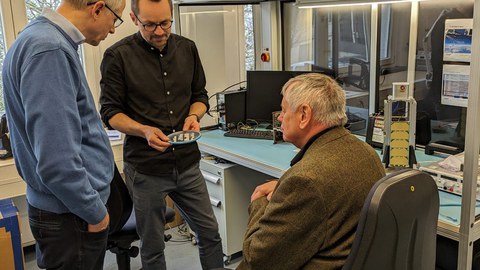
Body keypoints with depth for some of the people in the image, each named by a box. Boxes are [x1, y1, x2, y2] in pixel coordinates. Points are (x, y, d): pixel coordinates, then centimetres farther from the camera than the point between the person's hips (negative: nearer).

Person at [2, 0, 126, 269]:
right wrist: (95, 213, -15)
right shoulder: (49, 51, -24)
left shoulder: (49, 41, 8)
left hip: (71, 209, 9)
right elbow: (57, 161, -28)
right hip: (72, 217, -9)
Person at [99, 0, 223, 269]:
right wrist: (144, 131, -23)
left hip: (188, 163, 4)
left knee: (210, 232, 13)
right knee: (152, 248, 13)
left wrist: (194, 116, -9)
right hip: (146, 168, -3)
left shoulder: (187, 48, 4)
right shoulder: (118, 56, -9)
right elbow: (110, 111, -5)